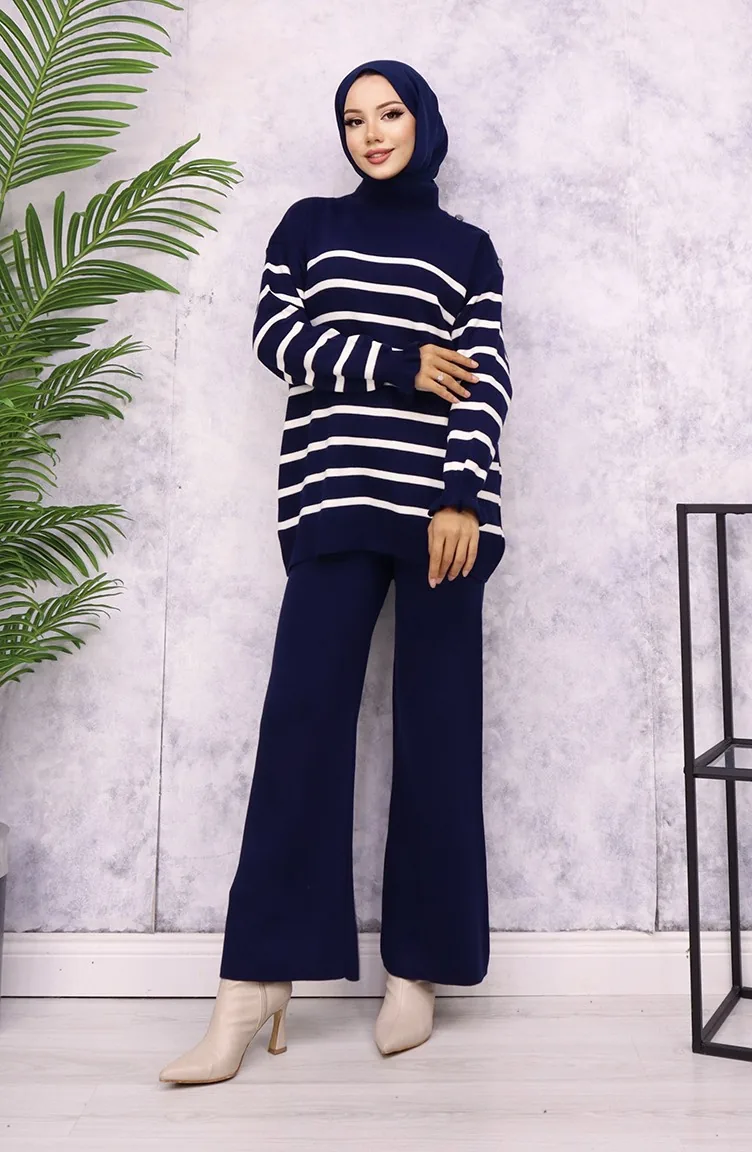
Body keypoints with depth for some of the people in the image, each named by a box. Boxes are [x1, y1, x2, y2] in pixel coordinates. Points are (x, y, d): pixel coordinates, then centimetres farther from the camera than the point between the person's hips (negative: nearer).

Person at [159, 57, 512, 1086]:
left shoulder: (468, 249, 15)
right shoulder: (309, 226, 17)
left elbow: (486, 382, 2)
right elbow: (277, 340, 3)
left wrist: (461, 498, -12)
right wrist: (401, 363, -6)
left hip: (443, 507, 0)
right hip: (336, 502, 0)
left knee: (437, 728, 0)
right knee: (301, 721, -7)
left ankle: (416, 971, 11)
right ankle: (256, 980, -2)